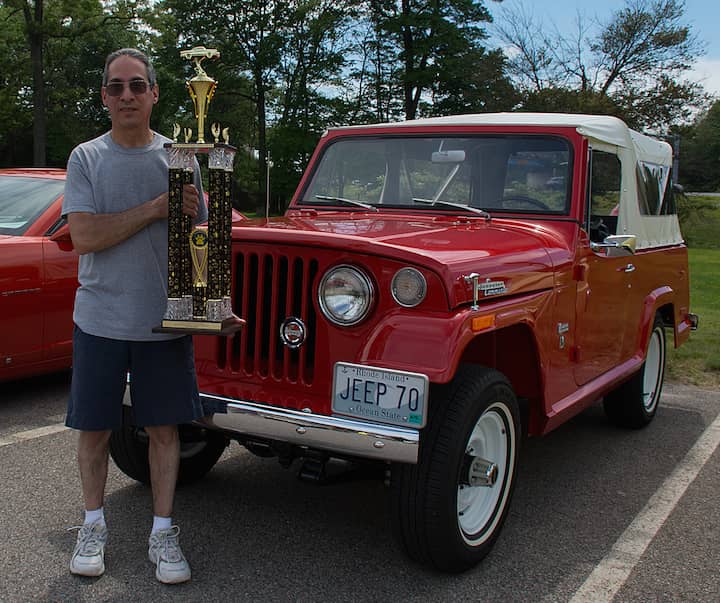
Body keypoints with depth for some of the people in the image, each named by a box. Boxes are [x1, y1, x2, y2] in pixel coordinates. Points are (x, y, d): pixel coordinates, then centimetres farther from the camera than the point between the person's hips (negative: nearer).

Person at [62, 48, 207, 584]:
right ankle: (94, 525, 30)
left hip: (166, 320, 1)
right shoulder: (86, 158, 1)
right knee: (94, 427, 9)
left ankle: (163, 533, 21)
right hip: (101, 319, 0)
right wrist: (157, 208, -16)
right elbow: (84, 237, -11)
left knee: (164, 427, 6)